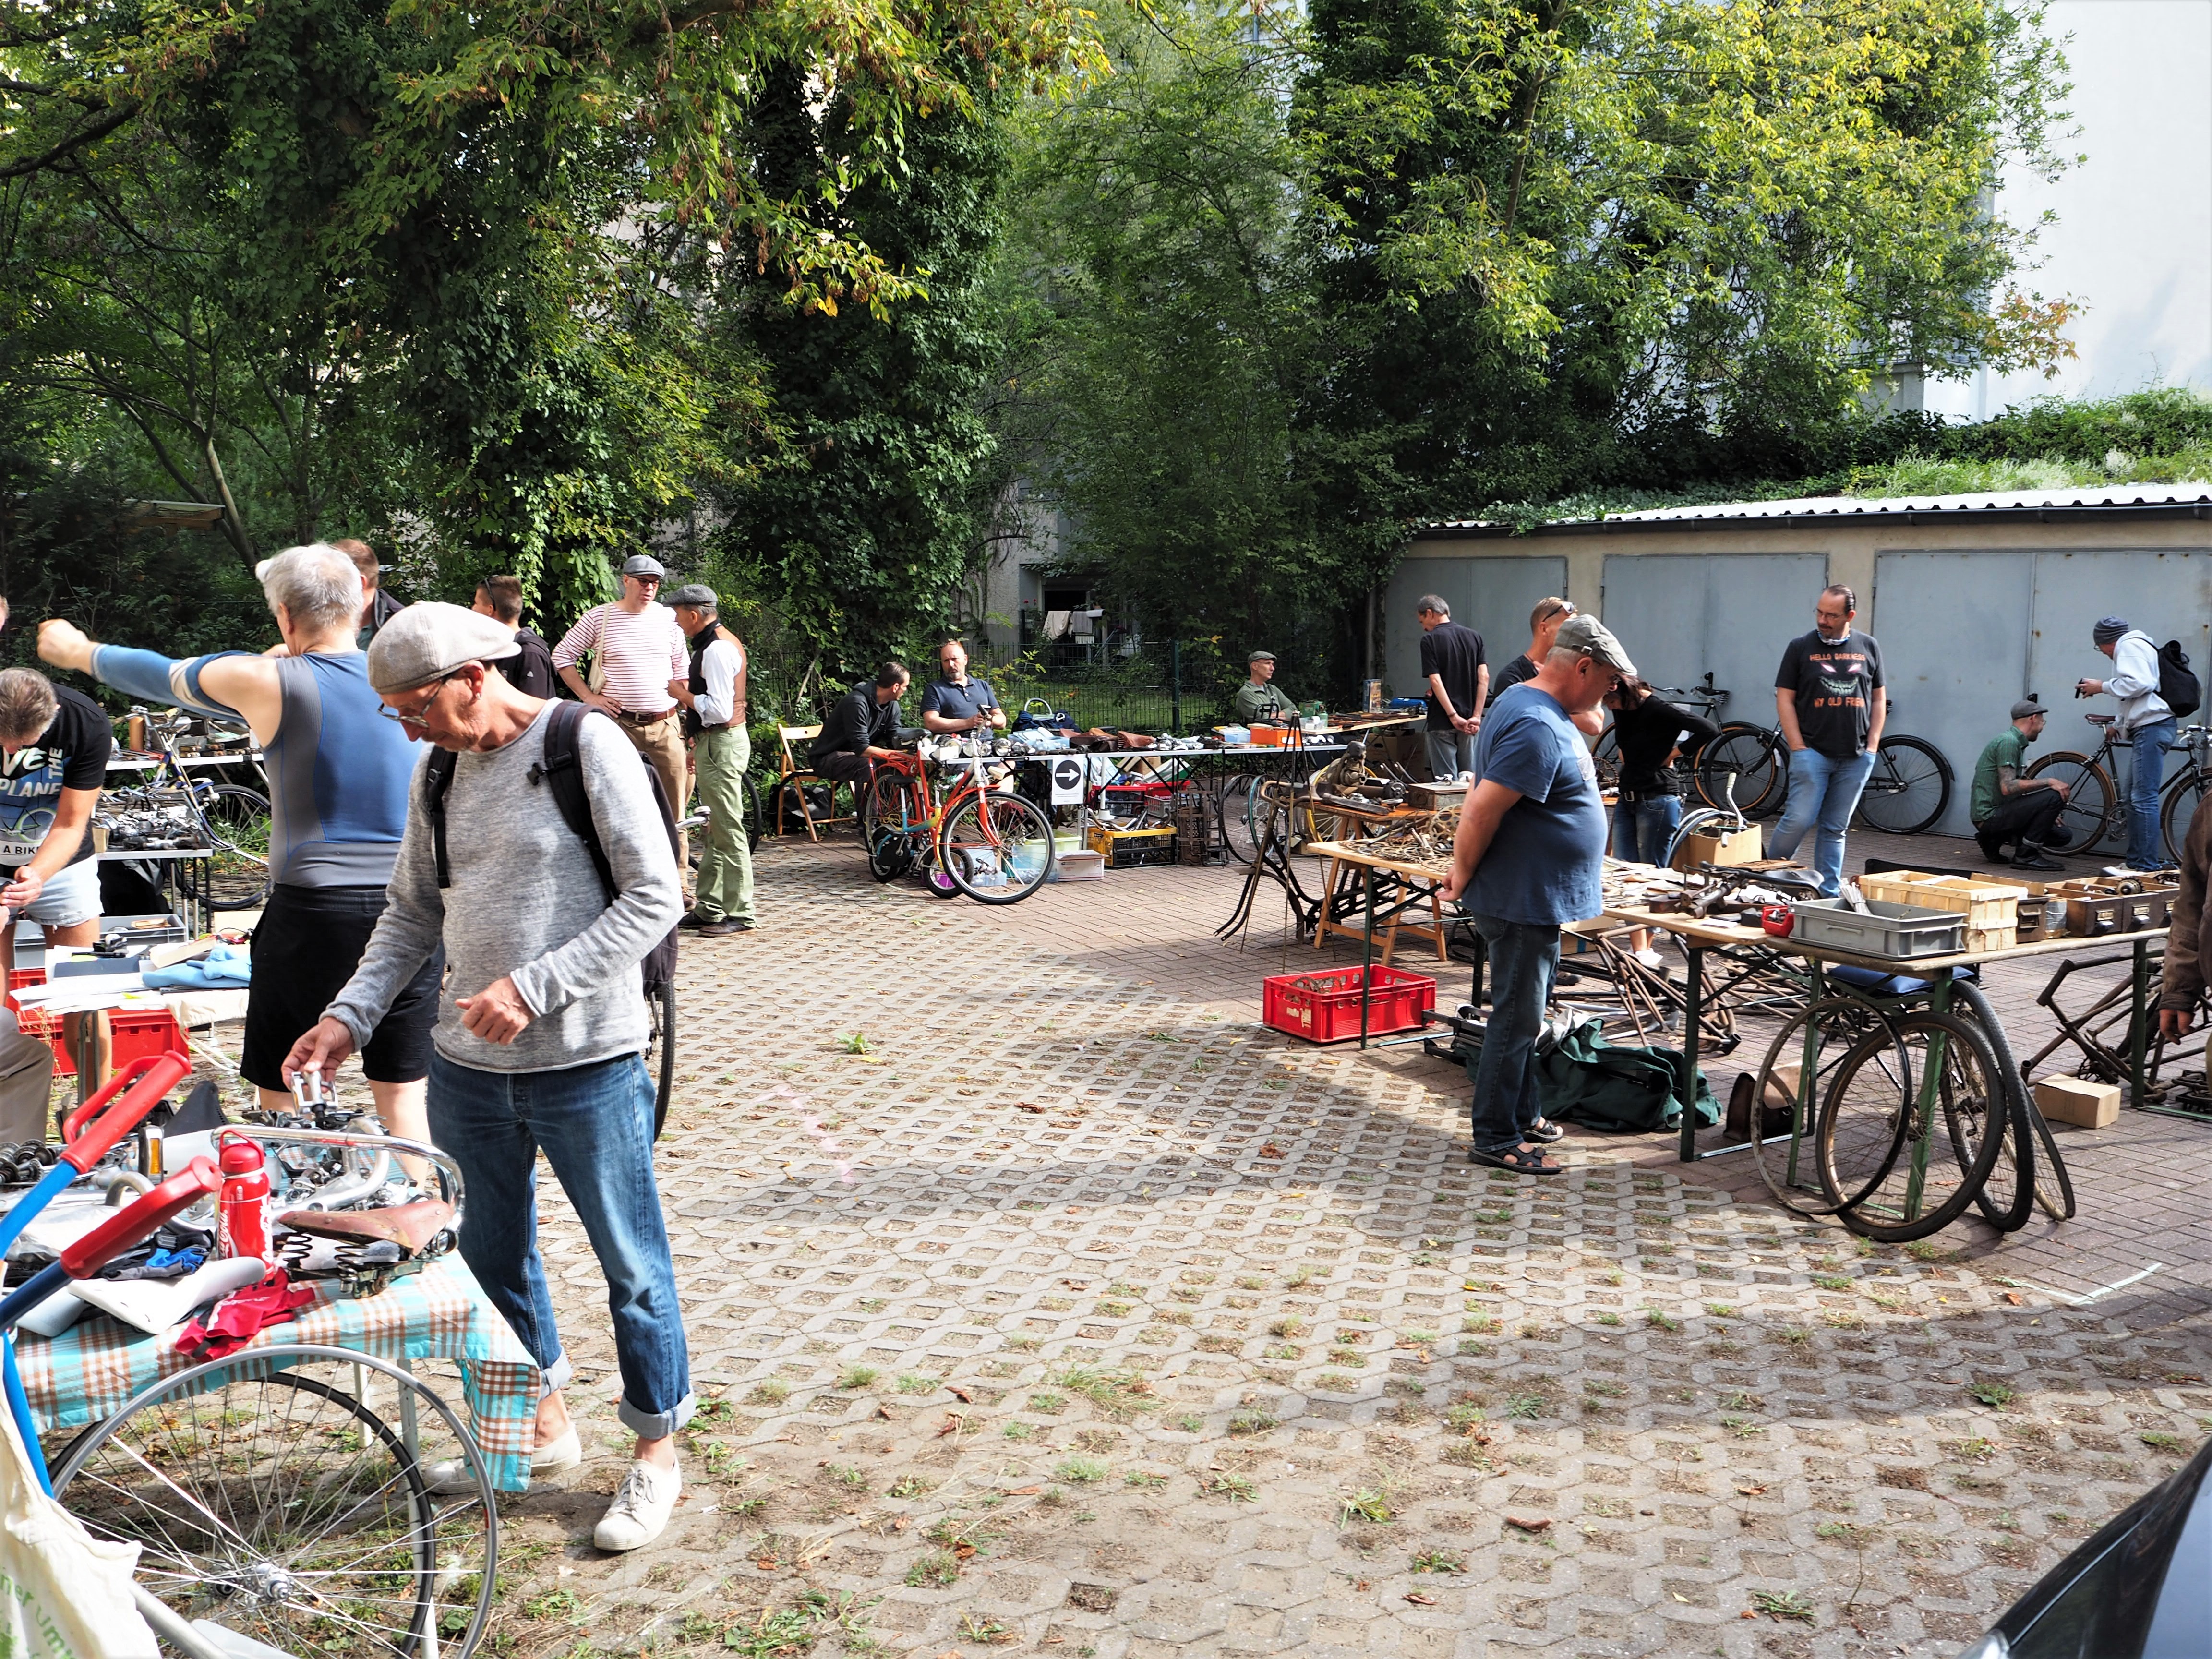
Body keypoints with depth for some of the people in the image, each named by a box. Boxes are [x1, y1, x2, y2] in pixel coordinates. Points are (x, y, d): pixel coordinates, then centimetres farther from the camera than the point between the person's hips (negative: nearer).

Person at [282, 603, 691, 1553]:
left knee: (631, 1263, 5)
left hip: (587, 1065, -7)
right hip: (467, 1066, 7)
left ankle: (655, 1449, 22)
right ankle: (543, 1421, 39)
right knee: (490, 1257, 18)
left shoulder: (585, 744, -12)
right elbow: (413, 914, 14)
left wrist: (535, 987, -21)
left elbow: (655, 897, -16)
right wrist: (350, 1014, -1)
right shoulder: (440, 773, 8)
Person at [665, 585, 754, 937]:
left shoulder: (717, 650, -17)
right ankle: (709, 908, 20)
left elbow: (718, 710, -24)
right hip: (716, 742, 11)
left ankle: (740, 913, -2)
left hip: (722, 745, -11)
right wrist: (699, 745, 23)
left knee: (728, 830, -6)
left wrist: (682, 694, -11)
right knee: (714, 829, 14)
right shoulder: (719, 643, 15)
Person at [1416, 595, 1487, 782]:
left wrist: (1453, 716, -16)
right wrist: (1476, 716, -3)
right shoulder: (1474, 637, 7)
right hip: (1468, 721, 5)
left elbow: (1435, 681, -16)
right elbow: (1484, 677, 0)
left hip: (1442, 721, -5)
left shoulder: (1430, 640, -8)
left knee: (1446, 780, -1)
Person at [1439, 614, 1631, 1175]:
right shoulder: (1537, 728, -24)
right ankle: (1496, 1139, 8)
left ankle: (1520, 1114, 32)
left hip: (1536, 899, 10)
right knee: (1517, 1018, -2)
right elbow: (1482, 810, -27)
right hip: (1521, 900, -10)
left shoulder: (1542, 712, 12)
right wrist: (1462, 878, -14)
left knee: (1525, 1013, 20)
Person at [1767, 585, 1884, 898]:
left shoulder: (1868, 647, 9)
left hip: (1856, 757, 3)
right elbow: (1785, 699, -1)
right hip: (1812, 751, -3)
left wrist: (1872, 745, 3)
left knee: (1836, 829, 8)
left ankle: (1829, 895, 12)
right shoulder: (1801, 647, 0)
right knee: (1799, 820, -10)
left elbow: (1878, 699, 12)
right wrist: (1798, 747, -8)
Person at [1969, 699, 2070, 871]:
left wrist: (2047, 815, 26)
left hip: (1994, 814, 10)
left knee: (2061, 836, 7)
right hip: (1989, 816, -10)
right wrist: (2049, 782, -21)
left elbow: (2016, 786, 24)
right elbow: (2008, 787, -24)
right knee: (2054, 796, -20)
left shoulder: (2016, 742, 18)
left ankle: (1993, 841, 11)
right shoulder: (2008, 741, -14)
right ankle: (2027, 856, -12)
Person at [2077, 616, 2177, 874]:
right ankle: (2135, 861, 18)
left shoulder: (2130, 646, -4)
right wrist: (2120, 725, 35)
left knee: (2143, 799, -13)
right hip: (2149, 727, 11)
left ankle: (2146, 865, -15)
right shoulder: (2140, 647, 29)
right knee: (2135, 799, 14)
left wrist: (2103, 686, -8)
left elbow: (2139, 683, -20)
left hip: (2152, 726, -11)